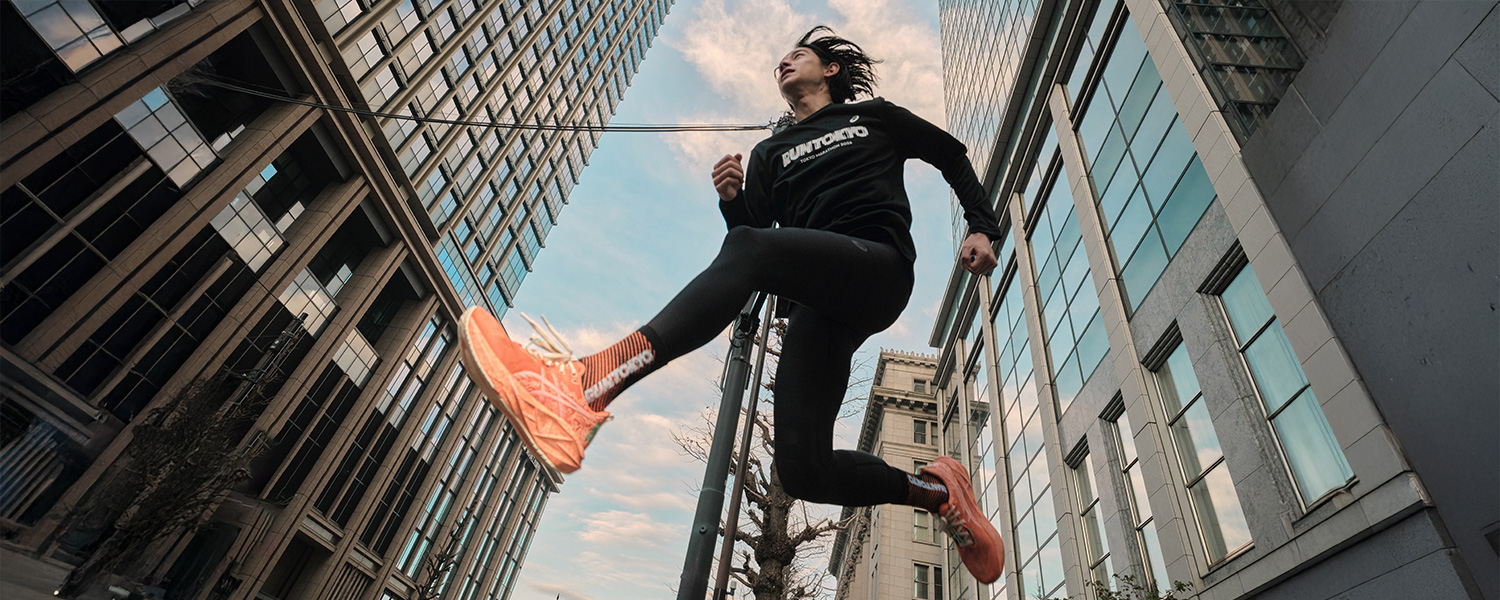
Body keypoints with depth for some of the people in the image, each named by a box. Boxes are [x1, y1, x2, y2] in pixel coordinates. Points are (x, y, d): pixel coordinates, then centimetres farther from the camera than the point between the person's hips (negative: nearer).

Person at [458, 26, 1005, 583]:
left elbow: (952, 155, 30)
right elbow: (752, 225, 21)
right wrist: (733, 200, -2)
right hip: (821, 304, 4)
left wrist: (983, 228, 15)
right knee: (802, 469, -14)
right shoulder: (770, 153, 32)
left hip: (879, 267, -4)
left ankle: (583, 385, -48)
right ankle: (936, 491, 9)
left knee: (747, 248, -34)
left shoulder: (872, 116, 25)